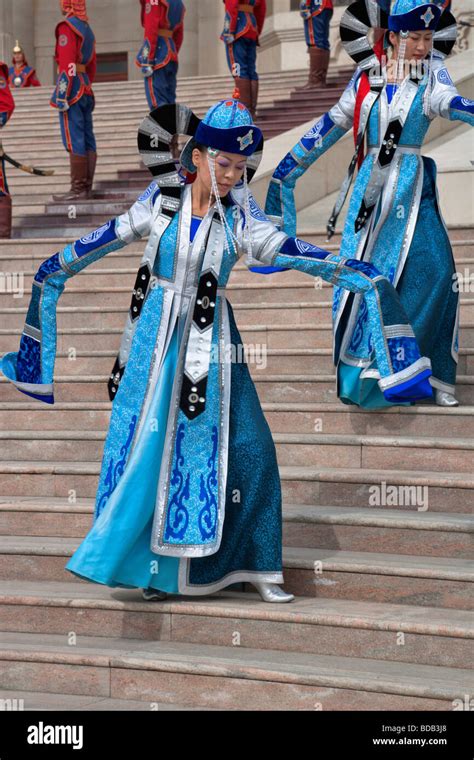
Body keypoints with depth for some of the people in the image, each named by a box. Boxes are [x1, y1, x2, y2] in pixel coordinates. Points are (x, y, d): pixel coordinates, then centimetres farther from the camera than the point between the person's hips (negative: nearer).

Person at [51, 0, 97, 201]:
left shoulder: (67, 27, -11)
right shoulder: (87, 29, 18)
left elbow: (67, 64, -19)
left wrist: (62, 95, -20)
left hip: (72, 88, -9)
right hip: (86, 90, 9)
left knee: (73, 141, -9)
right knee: (87, 140, 6)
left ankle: (78, 189, -11)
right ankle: (87, 188, 7)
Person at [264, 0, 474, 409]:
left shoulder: (432, 69, 0)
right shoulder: (368, 74, 5)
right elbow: (334, 122, 14)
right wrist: (293, 161, 16)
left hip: (413, 189, -2)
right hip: (372, 187, 2)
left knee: (434, 269, -12)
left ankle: (435, 374, -2)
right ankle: (360, 368, 15)